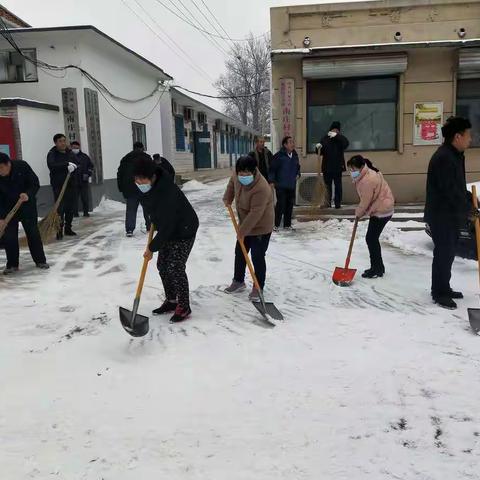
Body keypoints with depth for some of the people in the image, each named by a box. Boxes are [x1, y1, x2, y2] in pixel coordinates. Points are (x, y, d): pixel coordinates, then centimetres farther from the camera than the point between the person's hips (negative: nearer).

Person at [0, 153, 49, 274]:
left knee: (33, 232, 4)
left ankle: (40, 260, 15)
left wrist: (28, 194, -33)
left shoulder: (22, 166, -21)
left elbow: (35, 184, -14)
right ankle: (12, 264, 8)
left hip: (27, 206, -1)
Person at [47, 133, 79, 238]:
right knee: (60, 208, -9)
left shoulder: (70, 153, 11)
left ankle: (68, 228, 22)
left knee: (71, 208, 9)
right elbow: (52, 166, -21)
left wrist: (73, 167, -19)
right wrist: (67, 165, -27)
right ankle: (59, 231, -4)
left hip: (71, 184, 5)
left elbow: (76, 164, 4)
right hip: (58, 185, -5)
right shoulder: (52, 154, -4)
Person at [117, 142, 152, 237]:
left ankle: (129, 230, -7)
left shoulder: (125, 159, 15)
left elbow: (120, 174, 13)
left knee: (130, 209, 2)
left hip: (129, 189, 3)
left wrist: (121, 188, 15)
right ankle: (150, 226, 17)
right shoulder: (146, 158, 3)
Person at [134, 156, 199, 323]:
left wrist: (152, 248, -23)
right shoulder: (144, 187, -10)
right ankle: (171, 301, 27)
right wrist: (153, 222, 19)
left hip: (184, 231, -9)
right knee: (162, 265, 11)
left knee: (175, 268, -9)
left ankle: (184, 307, 5)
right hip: (168, 229, 9)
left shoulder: (167, 192, -36)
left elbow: (167, 225, -32)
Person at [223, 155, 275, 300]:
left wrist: (242, 231, -27)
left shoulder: (261, 188, -34)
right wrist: (228, 198, 12)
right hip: (245, 225, 8)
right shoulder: (238, 176, -10)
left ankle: (258, 288, 13)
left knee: (257, 257, -3)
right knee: (239, 253, 17)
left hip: (261, 227, -8)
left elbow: (255, 214, -33)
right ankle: (238, 281, 33)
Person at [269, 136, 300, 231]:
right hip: (281, 185, -6)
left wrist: (298, 174, 8)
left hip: (292, 185, 6)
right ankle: (276, 224, 4)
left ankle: (287, 224, 20)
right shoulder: (279, 155, -11)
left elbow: (298, 167, 25)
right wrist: (271, 181, -13)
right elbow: (272, 169, -9)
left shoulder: (295, 155, 9)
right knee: (281, 204, -7)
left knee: (290, 205, 9)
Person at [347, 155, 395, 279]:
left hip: (381, 211, -10)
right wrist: (360, 211, 8)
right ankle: (378, 267, 25)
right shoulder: (366, 174, 6)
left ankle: (377, 269, 5)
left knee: (371, 239, -4)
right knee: (373, 238, 15)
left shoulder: (367, 180, -26)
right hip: (379, 209, 10)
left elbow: (365, 202, -19)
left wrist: (358, 213, -2)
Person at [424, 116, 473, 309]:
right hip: (441, 216, -10)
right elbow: (450, 191, -24)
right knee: (443, 254, -3)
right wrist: (468, 210, -16)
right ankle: (439, 293, 7)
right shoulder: (444, 158, -21)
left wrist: (469, 200, 8)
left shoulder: (454, 155, 13)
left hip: (450, 215, 10)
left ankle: (444, 289, 27)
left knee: (447, 253, 16)